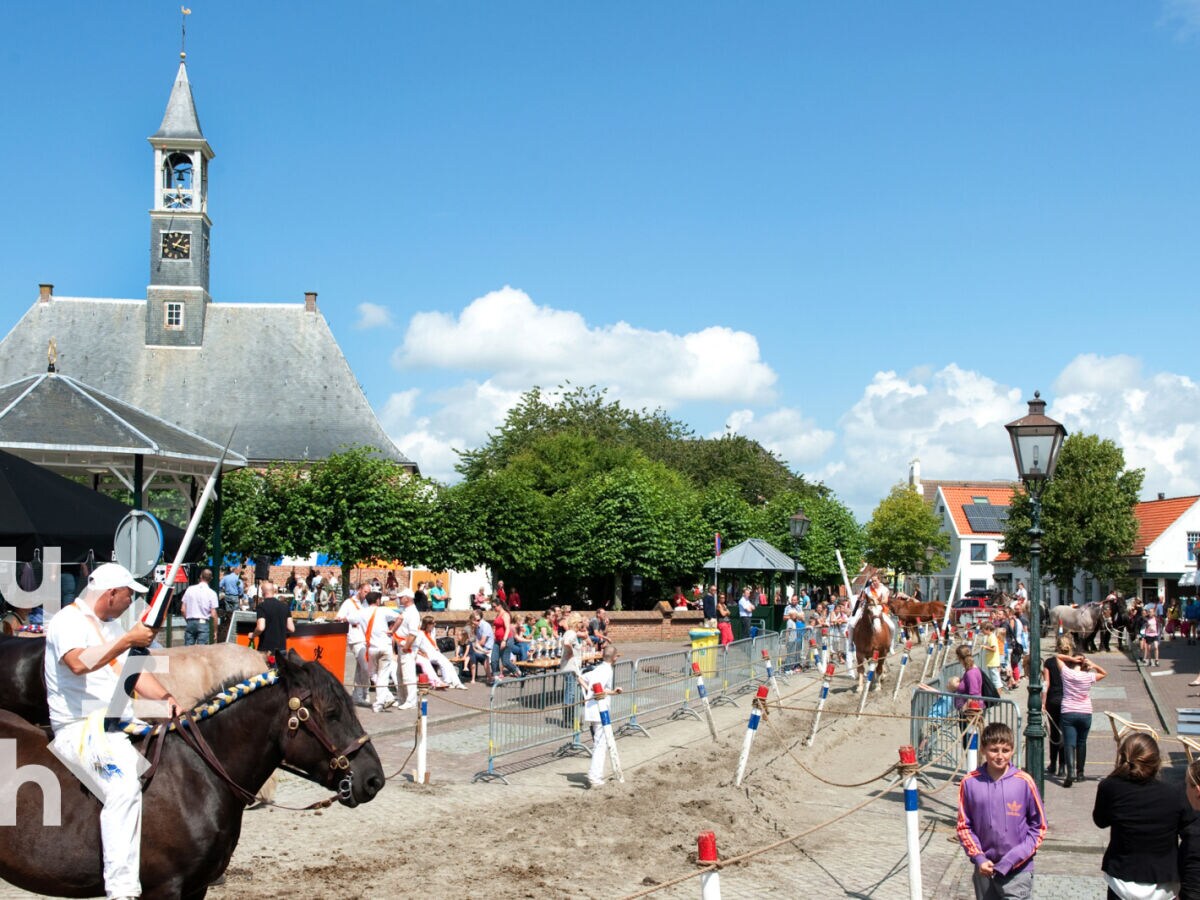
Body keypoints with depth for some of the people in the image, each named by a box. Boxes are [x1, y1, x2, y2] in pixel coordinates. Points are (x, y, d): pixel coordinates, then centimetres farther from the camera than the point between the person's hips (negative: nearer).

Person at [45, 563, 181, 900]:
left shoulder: (112, 625, 19)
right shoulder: (68, 621, -9)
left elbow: (136, 673, 19)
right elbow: (80, 663, -30)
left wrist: (166, 698, 2)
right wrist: (129, 640, -29)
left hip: (118, 724, 10)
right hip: (79, 729, -10)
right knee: (125, 786, -31)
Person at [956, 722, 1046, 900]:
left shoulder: (1024, 782, -8)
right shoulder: (970, 783, -4)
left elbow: (1039, 827, -1)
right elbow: (963, 826, 4)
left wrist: (1013, 858, -10)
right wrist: (978, 858, -9)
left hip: (1017, 871, -3)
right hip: (985, 869, 3)